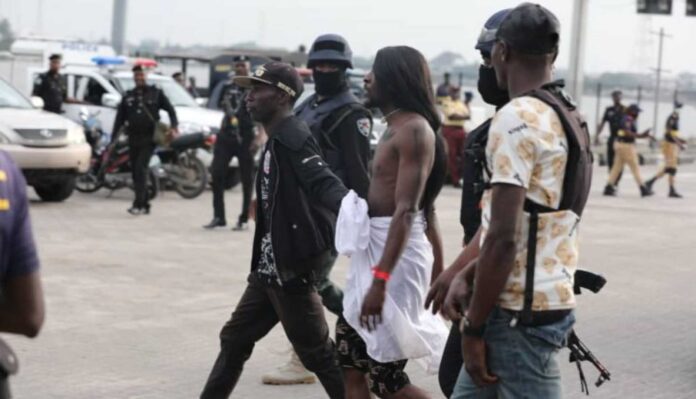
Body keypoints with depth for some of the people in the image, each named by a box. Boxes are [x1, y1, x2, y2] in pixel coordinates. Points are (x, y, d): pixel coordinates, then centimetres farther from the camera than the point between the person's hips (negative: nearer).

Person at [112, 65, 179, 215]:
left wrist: (174, 127, -6)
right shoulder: (128, 96, 13)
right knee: (136, 172, 5)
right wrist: (113, 139, 5)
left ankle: (138, 204, -21)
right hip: (133, 139, 4)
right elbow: (119, 118, 11)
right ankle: (144, 205, 14)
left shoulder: (156, 93, 5)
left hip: (148, 138, -4)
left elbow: (170, 109, 9)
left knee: (141, 169, -18)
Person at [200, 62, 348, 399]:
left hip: (291, 269, -10)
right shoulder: (277, 140, 15)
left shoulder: (291, 138, -16)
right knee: (235, 340, 17)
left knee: (318, 353, -1)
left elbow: (323, 182, -30)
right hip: (270, 267, 10)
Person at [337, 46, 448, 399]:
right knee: (351, 360, 10)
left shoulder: (414, 129, -15)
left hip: (397, 255, -10)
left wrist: (380, 279, -28)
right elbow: (426, 208, 19)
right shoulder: (396, 128, 14)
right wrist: (437, 269, 23)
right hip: (374, 250, 10)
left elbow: (406, 212, -23)